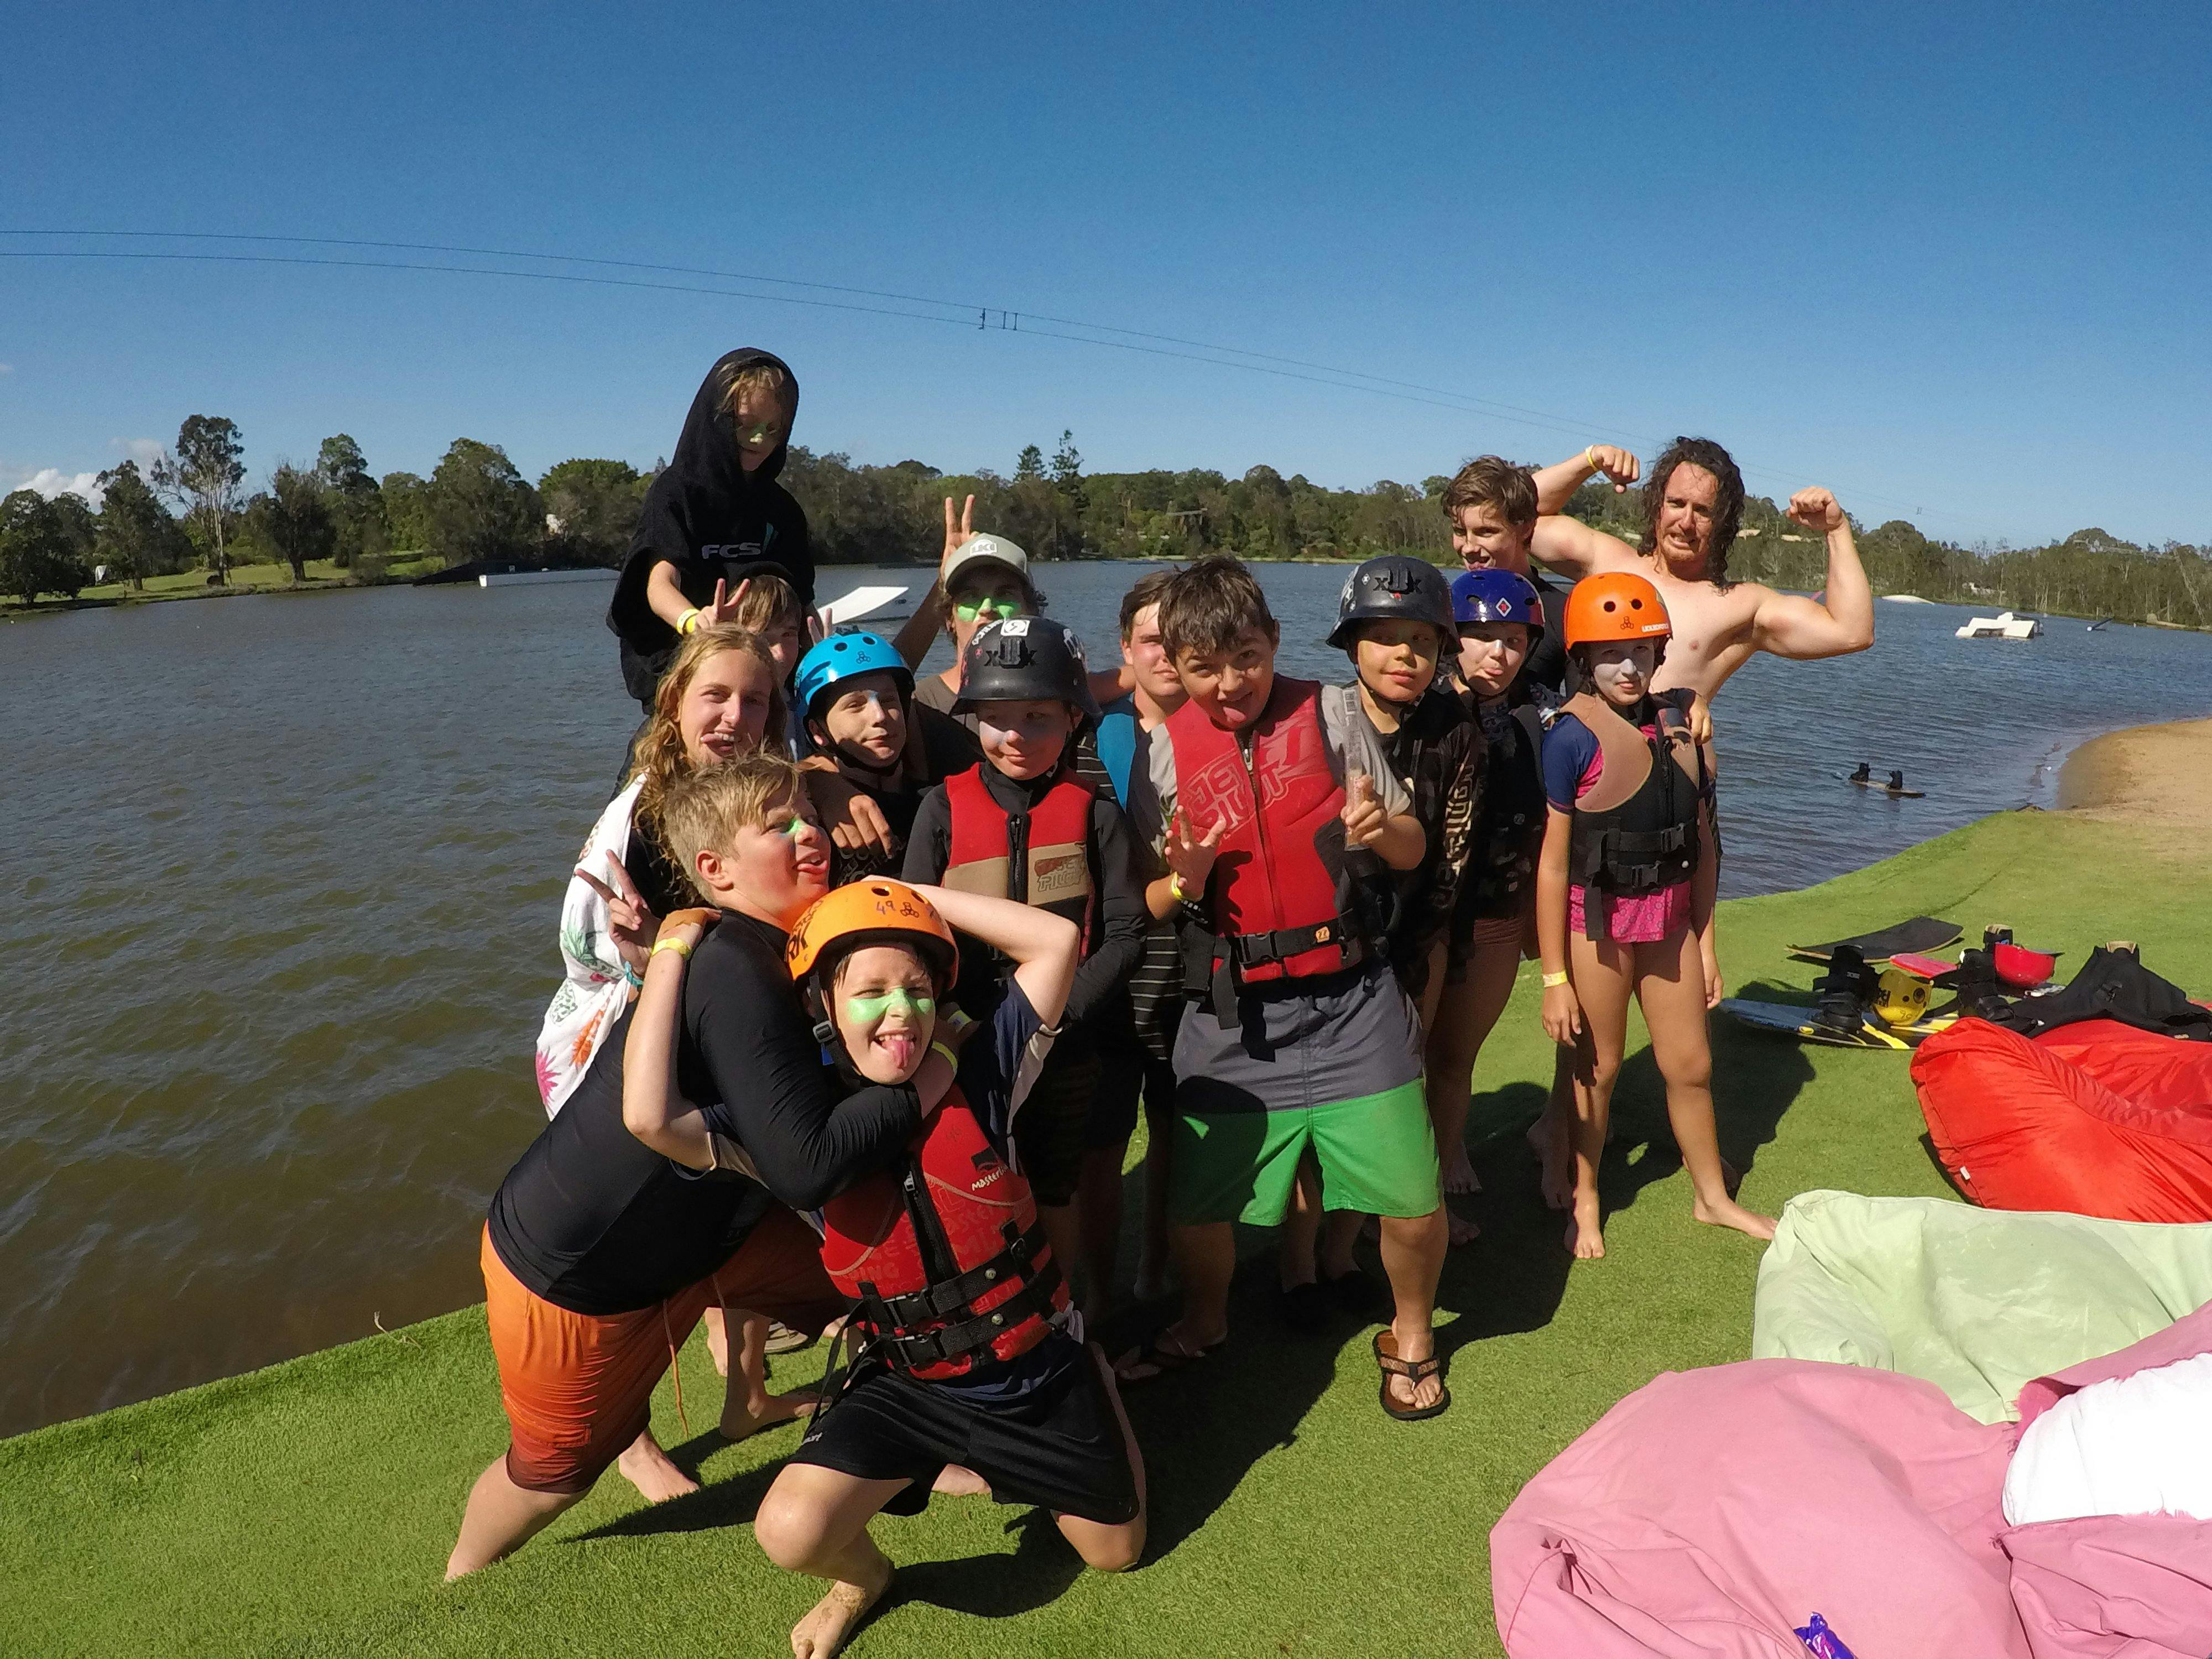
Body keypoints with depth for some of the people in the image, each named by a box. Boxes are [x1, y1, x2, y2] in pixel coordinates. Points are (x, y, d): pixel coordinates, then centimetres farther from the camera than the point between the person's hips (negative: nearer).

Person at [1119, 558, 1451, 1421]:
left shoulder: (1329, 716, -1)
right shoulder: (1163, 752, 2)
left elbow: (1414, 846, 5)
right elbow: (1152, 901, 6)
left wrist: (1380, 831, -16)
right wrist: (1182, 884, -15)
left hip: (1348, 999, -1)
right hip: (1232, 1013, 1)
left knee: (1413, 1201, -4)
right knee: (1196, 1205, 6)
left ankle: (1411, 1334, 28)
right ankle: (1204, 1320, 40)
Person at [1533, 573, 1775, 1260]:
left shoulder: (1677, 726, 2)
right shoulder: (1572, 737, -14)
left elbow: (1701, 841, 9)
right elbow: (1552, 863, -14)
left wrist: (1705, 940, 11)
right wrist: (1555, 979, -14)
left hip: (1669, 919, 5)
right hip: (1599, 920, -5)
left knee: (1691, 1065, 14)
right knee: (1597, 1068, 10)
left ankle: (1713, 1196, 36)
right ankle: (1584, 1203, 31)